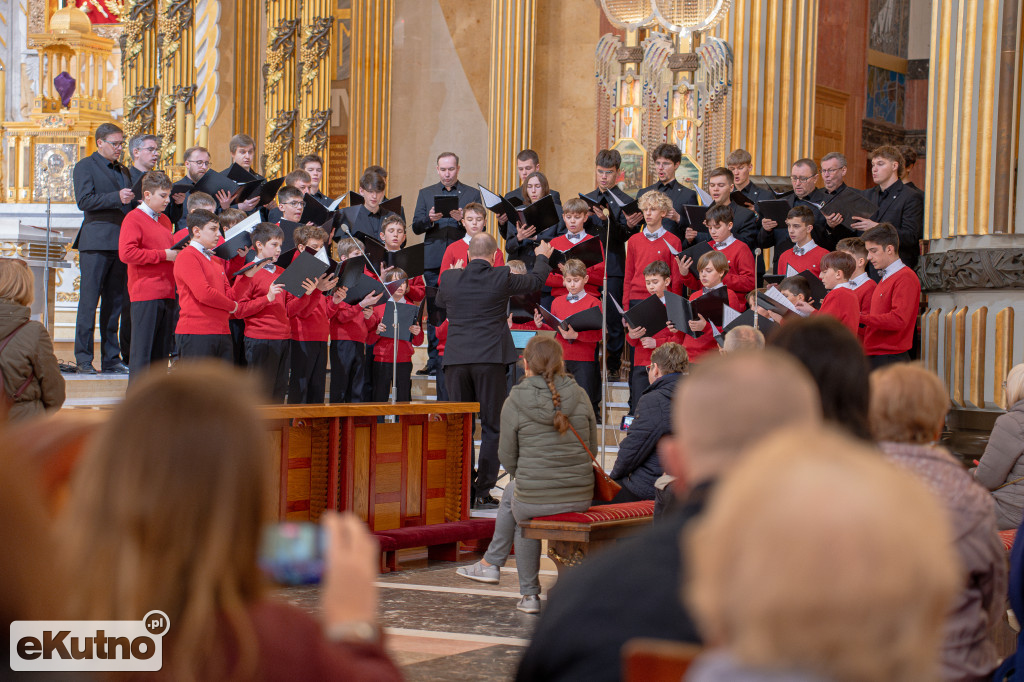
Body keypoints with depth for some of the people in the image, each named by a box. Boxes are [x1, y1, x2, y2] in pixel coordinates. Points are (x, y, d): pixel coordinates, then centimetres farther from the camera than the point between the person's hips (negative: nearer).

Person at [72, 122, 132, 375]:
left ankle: (111, 359, 10)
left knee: (115, 303, 7)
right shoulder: (85, 167, 2)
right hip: (96, 242, -6)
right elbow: (84, 201, -11)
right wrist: (117, 198, -18)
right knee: (89, 302, -6)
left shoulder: (123, 171, 23)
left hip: (121, 243, 6)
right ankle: (83, 360, -4)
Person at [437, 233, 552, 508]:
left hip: (456, 361, 3)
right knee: (492, 427, 3)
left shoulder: (450, 279, 2)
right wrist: (542, 257, 36)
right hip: (490, 359, -3)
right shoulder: (502, 278, -5)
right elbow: (535, 281, 14)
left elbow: (440, 301, 25)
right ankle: (483, 491, 0)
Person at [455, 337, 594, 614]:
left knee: (523, 519, 35)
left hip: (535, 499, -4)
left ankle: (530, 594, 41)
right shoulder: (579, 396, 0)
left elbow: (508, 458, -1)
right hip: (581, 498, 4)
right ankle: (491, 563, 49)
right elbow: (591, 447, 8)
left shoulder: (515, 403, -9)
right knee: (510, 491, 34)